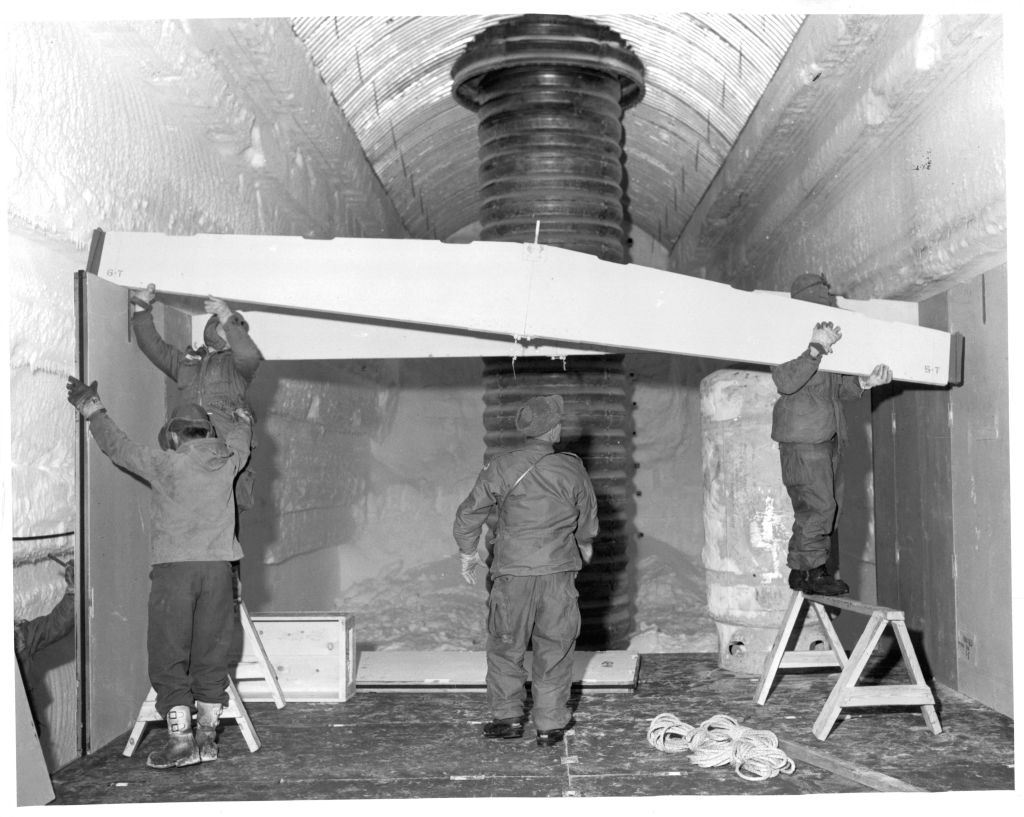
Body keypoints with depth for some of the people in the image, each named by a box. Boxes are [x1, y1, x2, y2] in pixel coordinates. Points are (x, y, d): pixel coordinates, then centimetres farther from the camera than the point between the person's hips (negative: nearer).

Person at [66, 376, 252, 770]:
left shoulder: (165, 463, -4)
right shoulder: (228, 461, 7)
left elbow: (116, 446, 8)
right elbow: (241, 435, 30)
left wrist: (91, 409, 23)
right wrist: (243, 418, 53)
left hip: (173, 567, -4)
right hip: (218, 565, 4)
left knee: (169, 655, 1)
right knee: (211, 655, 10)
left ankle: (180, 740, -3)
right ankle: (207, 736, 14)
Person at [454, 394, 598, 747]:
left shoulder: (500, 468, -5)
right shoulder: (572, 470, -3)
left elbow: (469, 513, 1)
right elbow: (588, 519, 10)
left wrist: (467, 552, 18)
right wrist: (585, 546, 31)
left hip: (512, 571, 0)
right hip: (559, 570, 1)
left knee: (505, 645, 14)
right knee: (554, 649, 10)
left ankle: (508, 716, 17)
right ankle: (550, 724, 15)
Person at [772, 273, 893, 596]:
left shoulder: (830, 340, 19)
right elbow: (786, 381, -22)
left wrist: (864, 382, 3)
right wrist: (816, 348, -25)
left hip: (830, 436, 9)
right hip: (803, 436, -9)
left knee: (829, 506, 9)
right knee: (816, 504, -11)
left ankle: (818, 569, 16)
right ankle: (806, 571, -2)